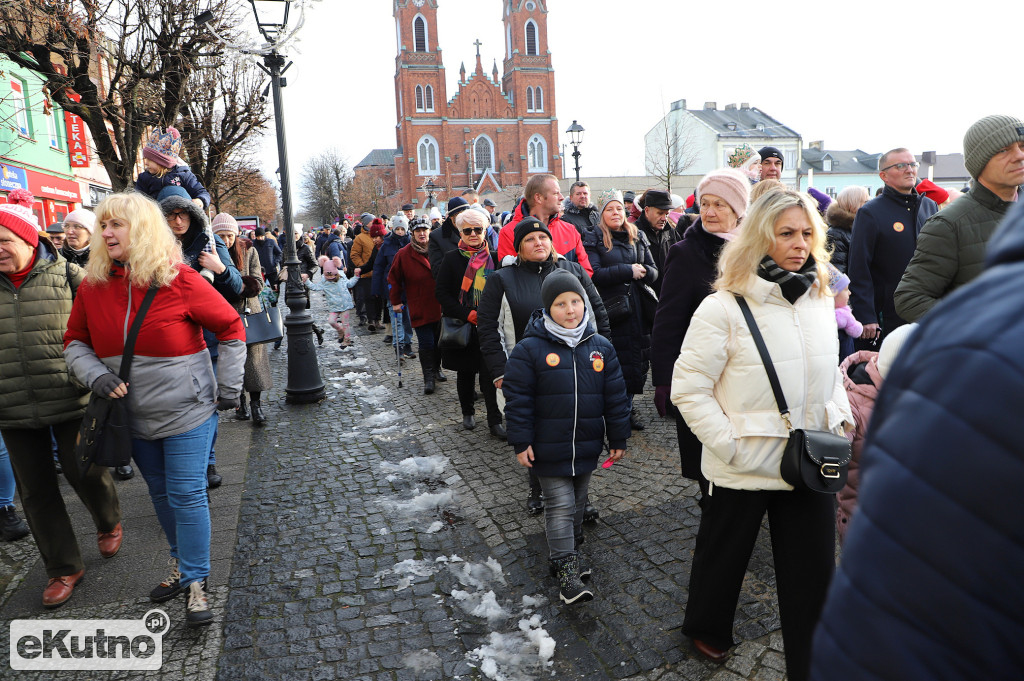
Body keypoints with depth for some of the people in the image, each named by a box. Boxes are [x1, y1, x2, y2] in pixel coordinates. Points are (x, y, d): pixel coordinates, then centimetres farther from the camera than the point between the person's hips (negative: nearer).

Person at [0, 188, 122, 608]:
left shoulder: (67, 276, -4)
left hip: (70, 402, -4)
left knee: (85, 472, 4)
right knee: (35, 490, 9)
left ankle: (108, 524, 37)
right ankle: (63, 567, 24)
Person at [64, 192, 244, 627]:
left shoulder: (179, 280, -14)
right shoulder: (92, 286, -2)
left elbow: (231, 328, -6)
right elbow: (75, 342, 9)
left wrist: (228, 387, -6)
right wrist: (96, 376, -12)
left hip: (186, 411, -4)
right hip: (135, 415, 5)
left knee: (187, 494, -3)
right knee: (160, 492, 17)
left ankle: (196, 583, 11)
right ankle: (181, 564, 36)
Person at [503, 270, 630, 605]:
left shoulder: (602, 348, -1)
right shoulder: (530, 349, -13)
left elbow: (615, 397, 4)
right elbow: (518, 398, -10)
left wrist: (618, 439, 5)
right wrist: (521, 442, -11)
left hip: (587, 447, 4)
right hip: (548, 448, -4)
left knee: (578, 503, 20)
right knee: (561, 506, 0)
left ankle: (568, 550, 40)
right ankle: (567, 571, 11)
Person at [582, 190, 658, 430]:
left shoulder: (638, 237, 15)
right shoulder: (594, 239, 1)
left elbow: (653, 271, 12)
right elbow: (594, 274, -12)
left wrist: (642, 272, -12)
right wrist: (628, 271, -13)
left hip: (638, 309, 5)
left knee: (638, 359, 7)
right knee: (615, 363, -3)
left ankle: (628, 408, 23)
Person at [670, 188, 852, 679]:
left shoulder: (820, 301, 5)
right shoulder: (723, 308, -15)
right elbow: (689, 388, -15)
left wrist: (839, 420, 5)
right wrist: (730, 446, -18)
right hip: (743, 470, -4)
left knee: (814, 572, 12)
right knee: (723, 555, 18)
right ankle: (705, 629, 46)